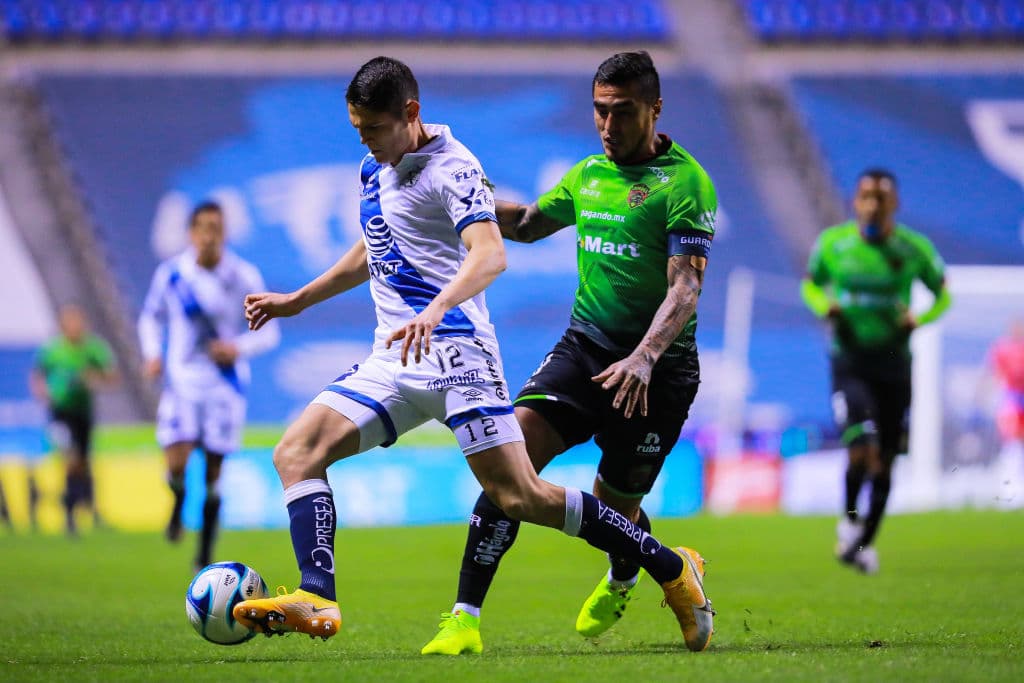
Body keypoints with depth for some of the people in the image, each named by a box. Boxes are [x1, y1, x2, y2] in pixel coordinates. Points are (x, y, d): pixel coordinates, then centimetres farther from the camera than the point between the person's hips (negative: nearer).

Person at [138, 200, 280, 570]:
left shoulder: (244, 278, -5)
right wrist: (152, 353, -3)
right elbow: (151, 316, 14)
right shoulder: (170, 273, -2)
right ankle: (178, 505, 21)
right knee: (177, 463, -16)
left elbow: (268, 331, 2)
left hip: (226, 384, 0)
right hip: (181, 380, 0)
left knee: (214, 472, 2)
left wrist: (239, 348, -18)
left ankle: (205, 555, 18)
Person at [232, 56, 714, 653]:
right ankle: (317, 601, -20)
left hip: (454, 351, -8)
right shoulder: (374, 168, 16)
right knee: (296, 453, -9)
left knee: (520, 496, -14)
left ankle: (672, 569, -1)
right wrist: (297, 301, 36)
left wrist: (436, 310, -44)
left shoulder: (452, 167, -11)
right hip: (393, 359, 8)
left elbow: (490, 255, -27)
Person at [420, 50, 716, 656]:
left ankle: (622, 581, 47)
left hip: (658, 371, -5)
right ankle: (465, 621, -18)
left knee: (615, 507, 6)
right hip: (584, 346, 5)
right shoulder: (589, 175, 10)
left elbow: (685, 286, -20)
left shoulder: (685, 182, -11)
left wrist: (644, 356, -34)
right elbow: (528, 224, 29)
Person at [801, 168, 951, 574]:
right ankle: (849, 518, 9)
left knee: (884, 463, 6)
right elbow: (811, 284, 15)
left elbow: (942, 295, 11)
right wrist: (825, 306, -7)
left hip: (893, 361, 2)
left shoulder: (915, 249, -2)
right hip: (848, 361, -2)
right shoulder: (832, 243, -1)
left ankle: (866, 541, 27)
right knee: (861, 449, -21)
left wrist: (919, 320, -9)